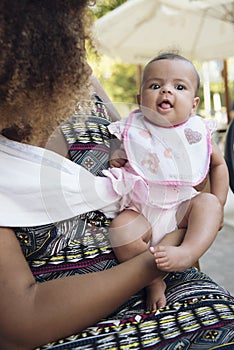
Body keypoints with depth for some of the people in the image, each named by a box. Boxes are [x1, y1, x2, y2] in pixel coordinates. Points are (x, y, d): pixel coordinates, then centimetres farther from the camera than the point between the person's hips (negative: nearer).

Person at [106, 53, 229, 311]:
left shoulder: (197, 131, 2)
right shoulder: (131, 130, -4)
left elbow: (218, 164, 16)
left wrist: (217, 206, 9)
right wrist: (113, 161, -18)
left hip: (182, 207, 2)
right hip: (140, 210, -2)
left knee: (208, 202, -23)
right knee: (120, 229, -28)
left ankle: (187, 253, -41)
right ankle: (153, 280, -13)